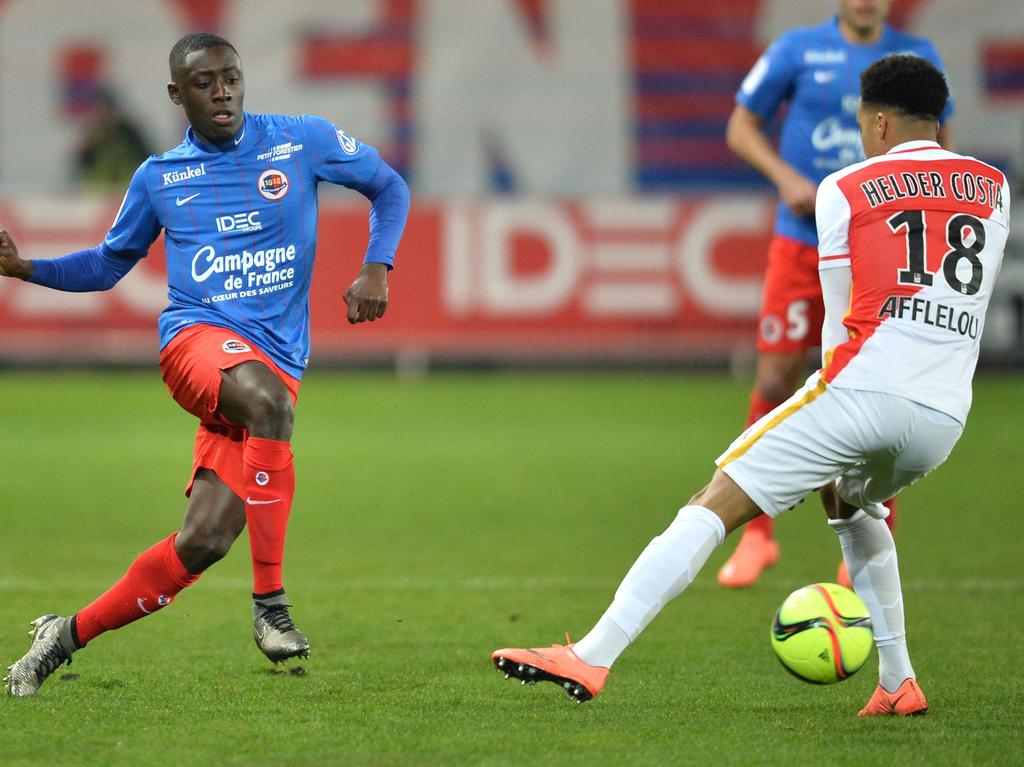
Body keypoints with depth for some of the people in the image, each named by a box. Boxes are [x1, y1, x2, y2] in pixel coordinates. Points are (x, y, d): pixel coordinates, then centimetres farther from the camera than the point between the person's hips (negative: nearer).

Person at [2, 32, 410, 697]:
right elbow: (110, 263, 24)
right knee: (266, 399, -39)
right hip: (197, 340, -1)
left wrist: (377, 267, 3)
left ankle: (70, 635, 6)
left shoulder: (301, 141, 7)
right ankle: (270, 601, -35)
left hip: (277, 361, 1)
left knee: (205, 541, -11)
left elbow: (389, 186, 19)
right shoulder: (158, 178, 11)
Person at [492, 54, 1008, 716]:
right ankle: (898, 682, 28)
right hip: (946, 417, 5)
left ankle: (593, 657, -18)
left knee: (714, 506, -6)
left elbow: (841, 324, 10)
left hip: (866, 388, -5)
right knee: (854, 504, 35)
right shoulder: (994, 187, 17)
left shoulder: (847, 190, 6)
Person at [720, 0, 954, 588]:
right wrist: (785, 175, -8)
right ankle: (757, 533, 11)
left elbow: (942, 139, 18)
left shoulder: (918, 58, 5)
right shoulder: (798, 51, 1)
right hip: (802, 245, 0)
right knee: (776, 380, -4)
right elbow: (742, 127, 8)